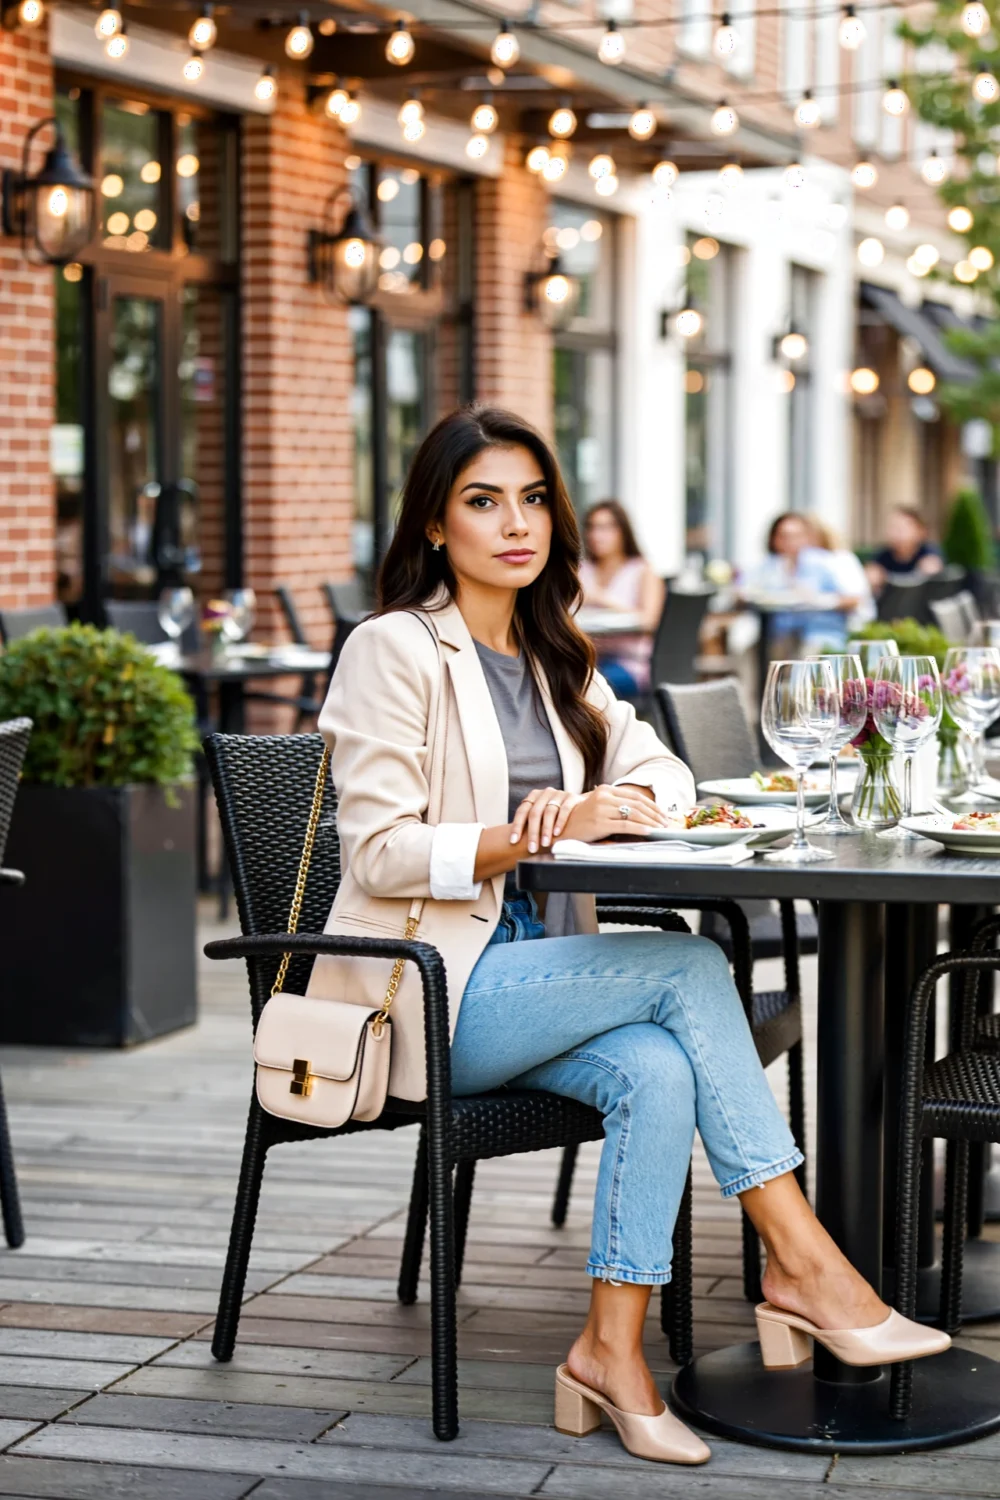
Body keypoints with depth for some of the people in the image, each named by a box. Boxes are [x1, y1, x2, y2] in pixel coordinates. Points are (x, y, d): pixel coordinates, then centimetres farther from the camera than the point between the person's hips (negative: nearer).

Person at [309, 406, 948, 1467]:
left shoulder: (552, 655, 17)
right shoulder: (394, 650, -6)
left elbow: (660, 772, 14)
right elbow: (379, 853, -13)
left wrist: (606, 807, -10)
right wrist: (541, 835, -21)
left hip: (532, 972, 6)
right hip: (431, 988, -6)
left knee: (656, 1070, -26)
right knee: (692, 965, -23)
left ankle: (613, 1353, -23)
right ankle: (802, 1267, -20)